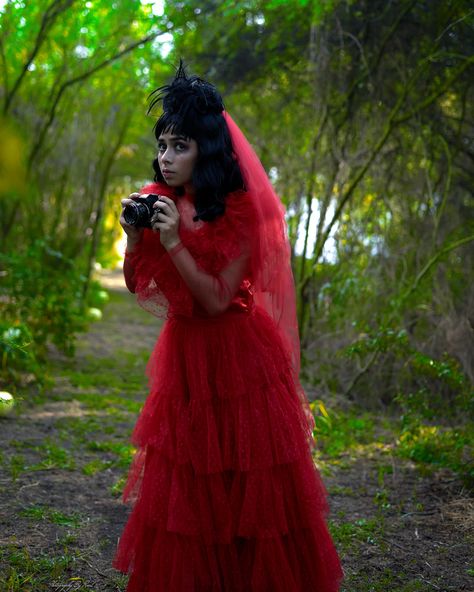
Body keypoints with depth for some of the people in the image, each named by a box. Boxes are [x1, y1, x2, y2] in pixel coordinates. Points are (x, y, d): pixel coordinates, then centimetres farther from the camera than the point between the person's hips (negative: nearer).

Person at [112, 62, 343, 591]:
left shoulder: (239, 214, -15)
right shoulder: (159, 204, 1)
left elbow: (217, 300, -20)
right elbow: (139, 287, 4)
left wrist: (175, 244, -27)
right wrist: (135, 237, -12)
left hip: (238, 356, -5)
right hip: (184, 352, 6)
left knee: (246, 480, 5)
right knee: (182, 482, 13)